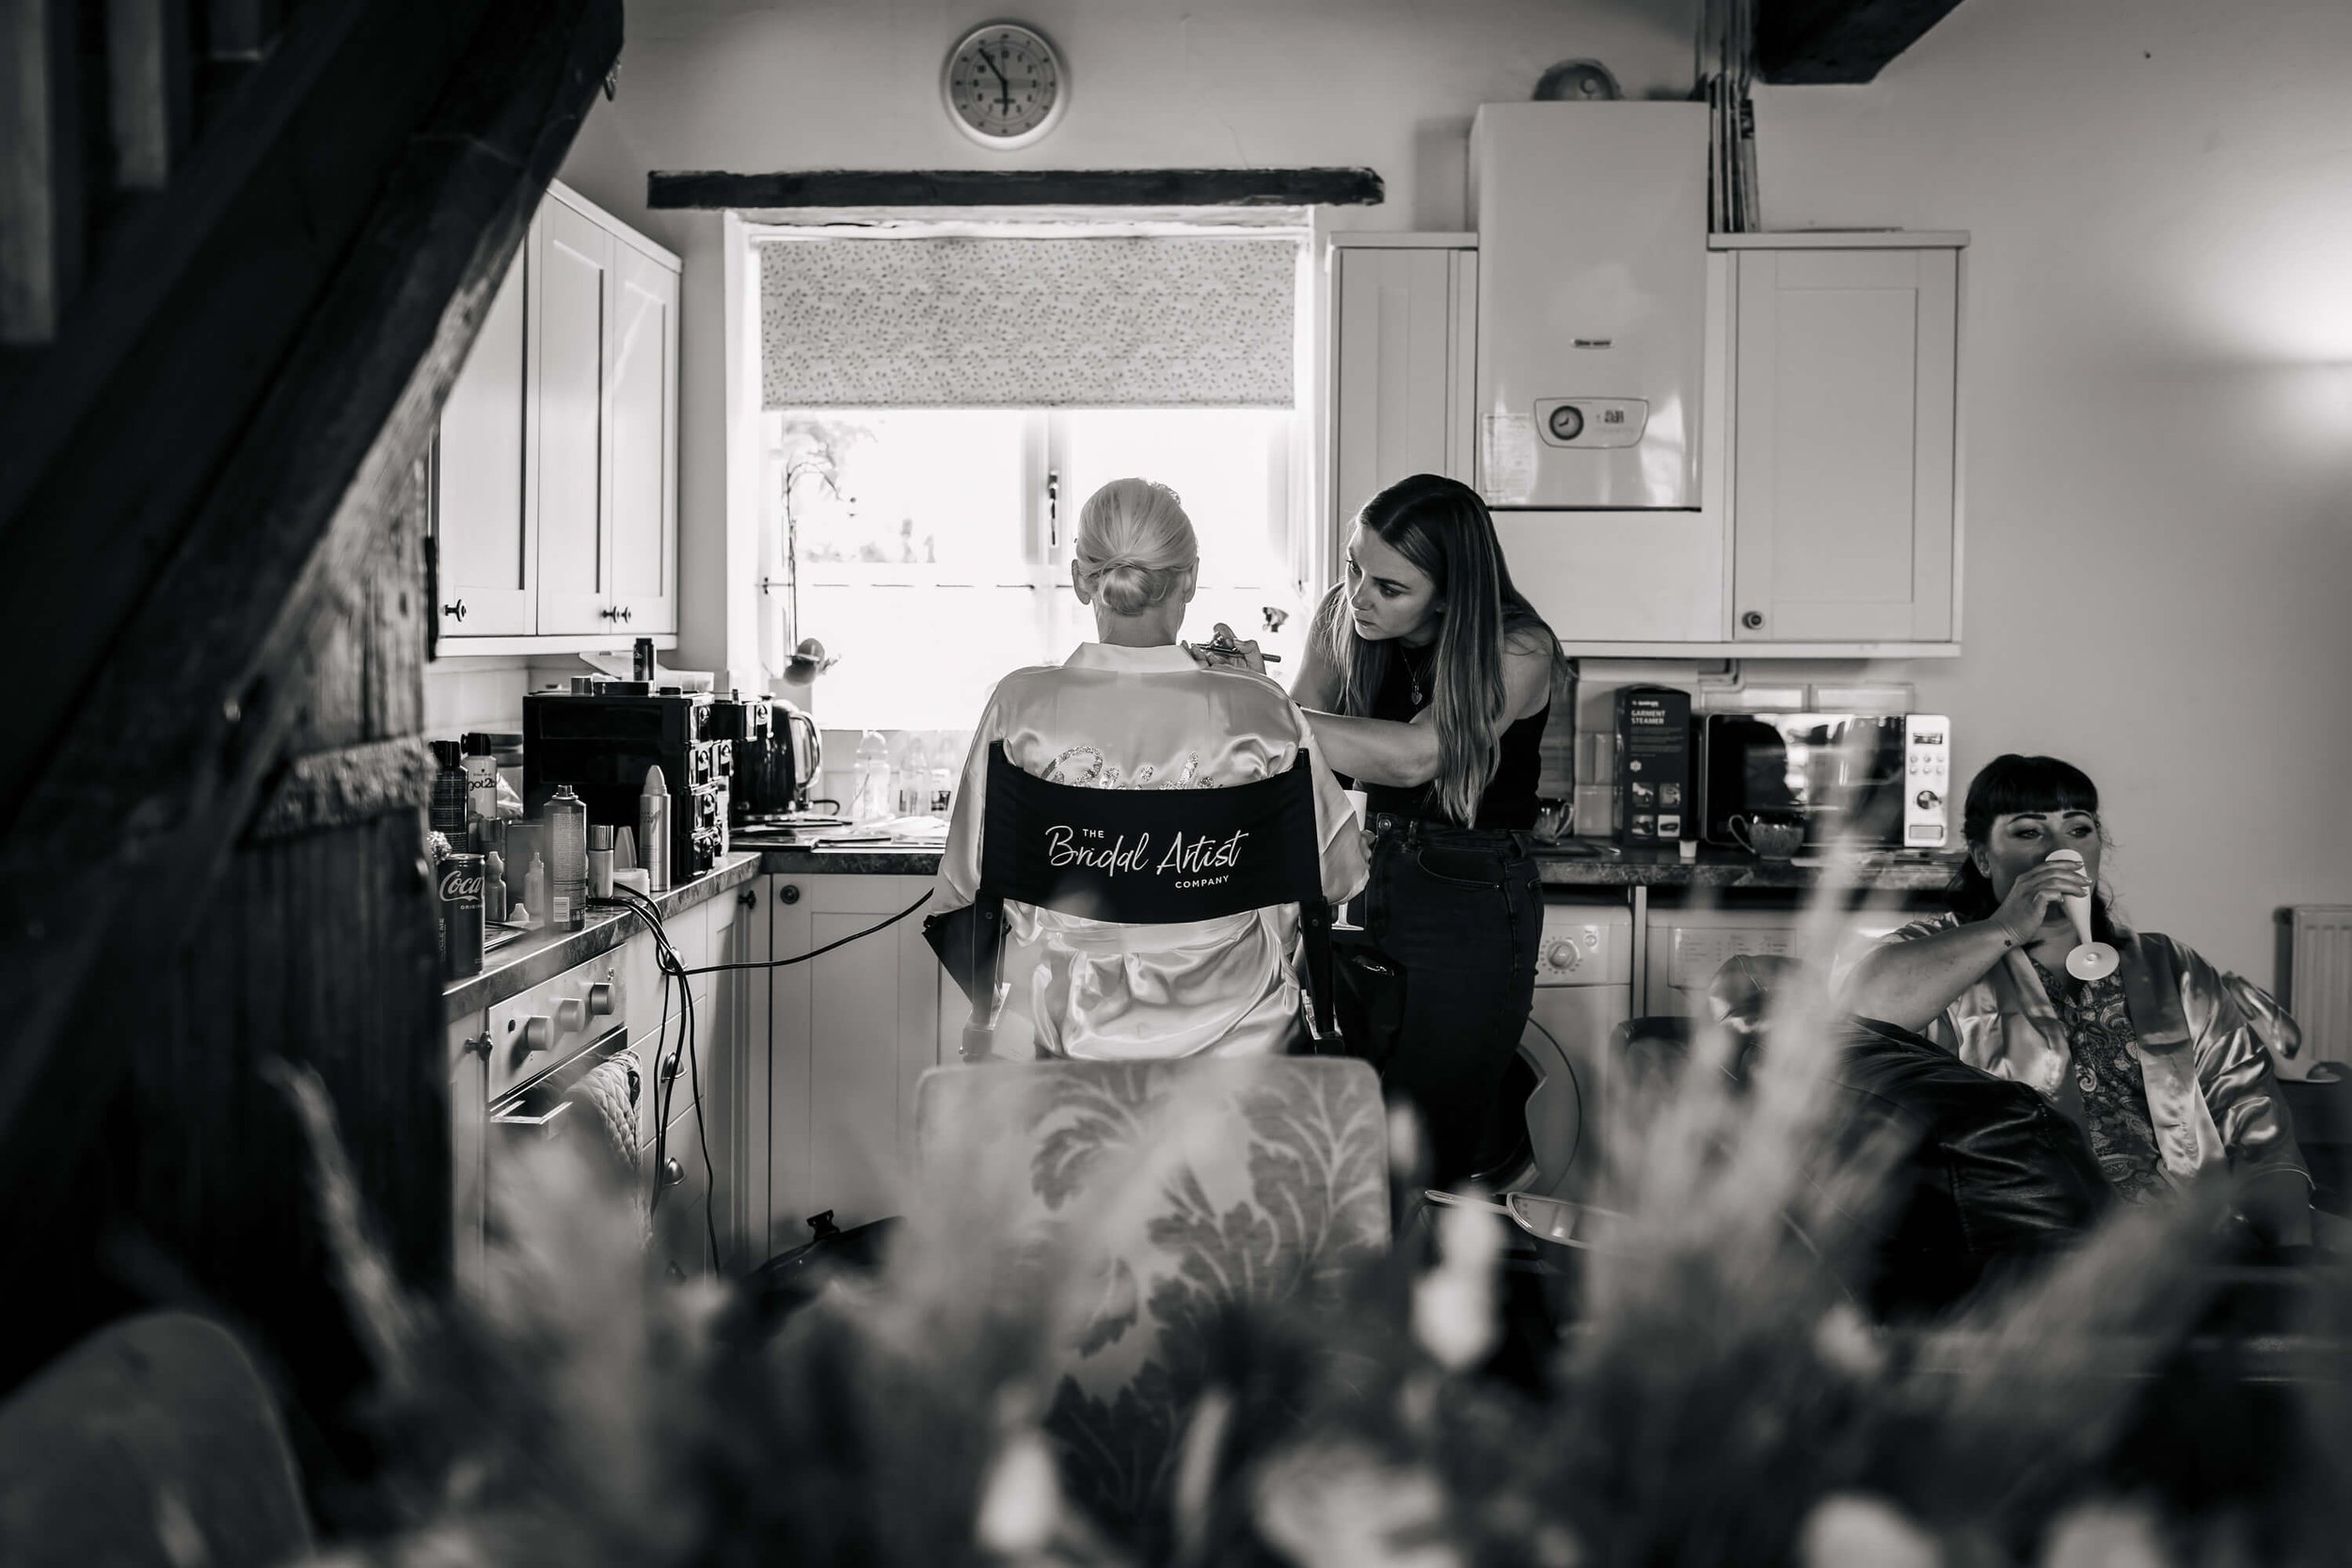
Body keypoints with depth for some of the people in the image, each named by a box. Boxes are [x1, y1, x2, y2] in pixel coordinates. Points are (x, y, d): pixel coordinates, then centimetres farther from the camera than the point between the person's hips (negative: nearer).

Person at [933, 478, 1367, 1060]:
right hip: (1237, 1038, 0)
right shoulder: (1258, 711, -9)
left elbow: (962, 885, 1)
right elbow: (1339, 871, 2)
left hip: (1071, 1034, 1)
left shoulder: (1019, 706, -7)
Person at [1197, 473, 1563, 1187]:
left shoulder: (1518, 649, -17)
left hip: (1471, 903, -5)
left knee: (1423, 1157, 0)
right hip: (1364, 881, 5)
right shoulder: (1343, 616, -3)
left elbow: (1415, 755, -31)